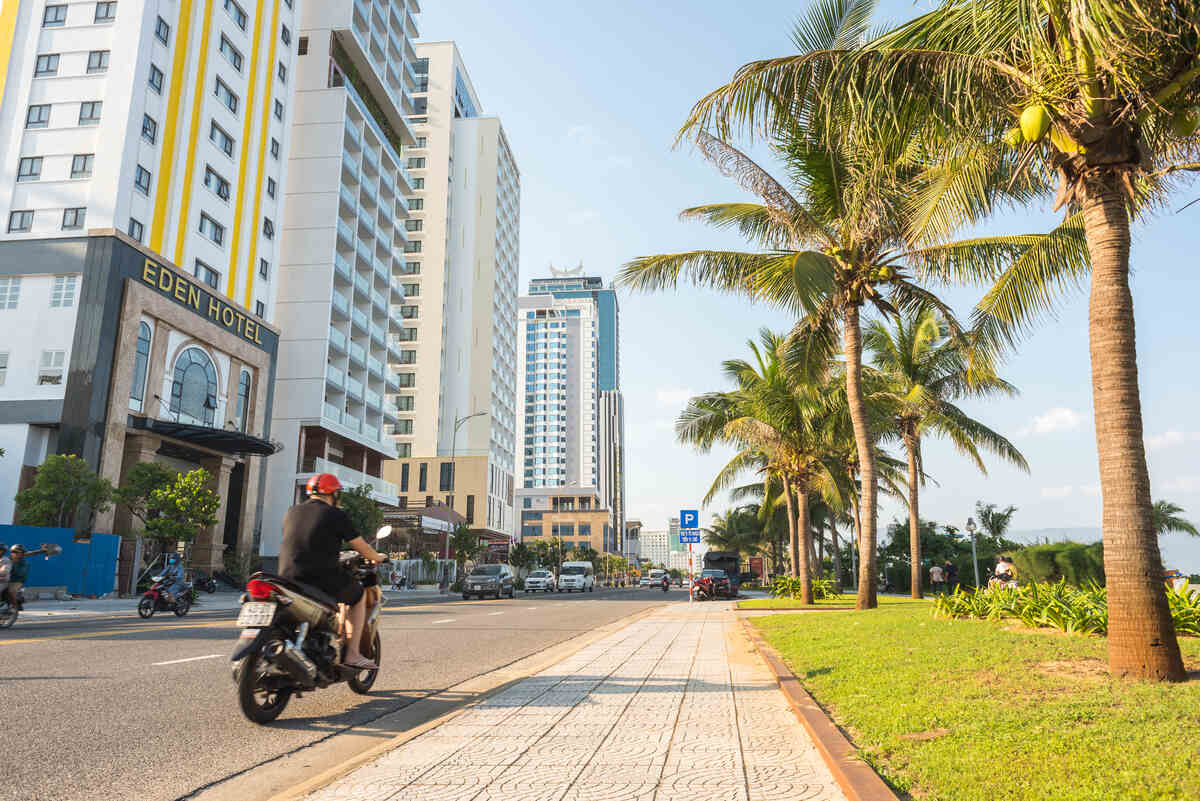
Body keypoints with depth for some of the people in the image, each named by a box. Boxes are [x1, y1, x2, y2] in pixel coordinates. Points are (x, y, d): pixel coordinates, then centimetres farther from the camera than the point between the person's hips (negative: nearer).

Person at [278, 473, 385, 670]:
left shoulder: (291, 513, 12)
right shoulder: (337, 516, -3)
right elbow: (362, 548, 2)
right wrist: (378, 558, 23)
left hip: (287, 579, 5)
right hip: (323, 582, -5)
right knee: (359, 595, 20)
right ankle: (352, 654, 10)